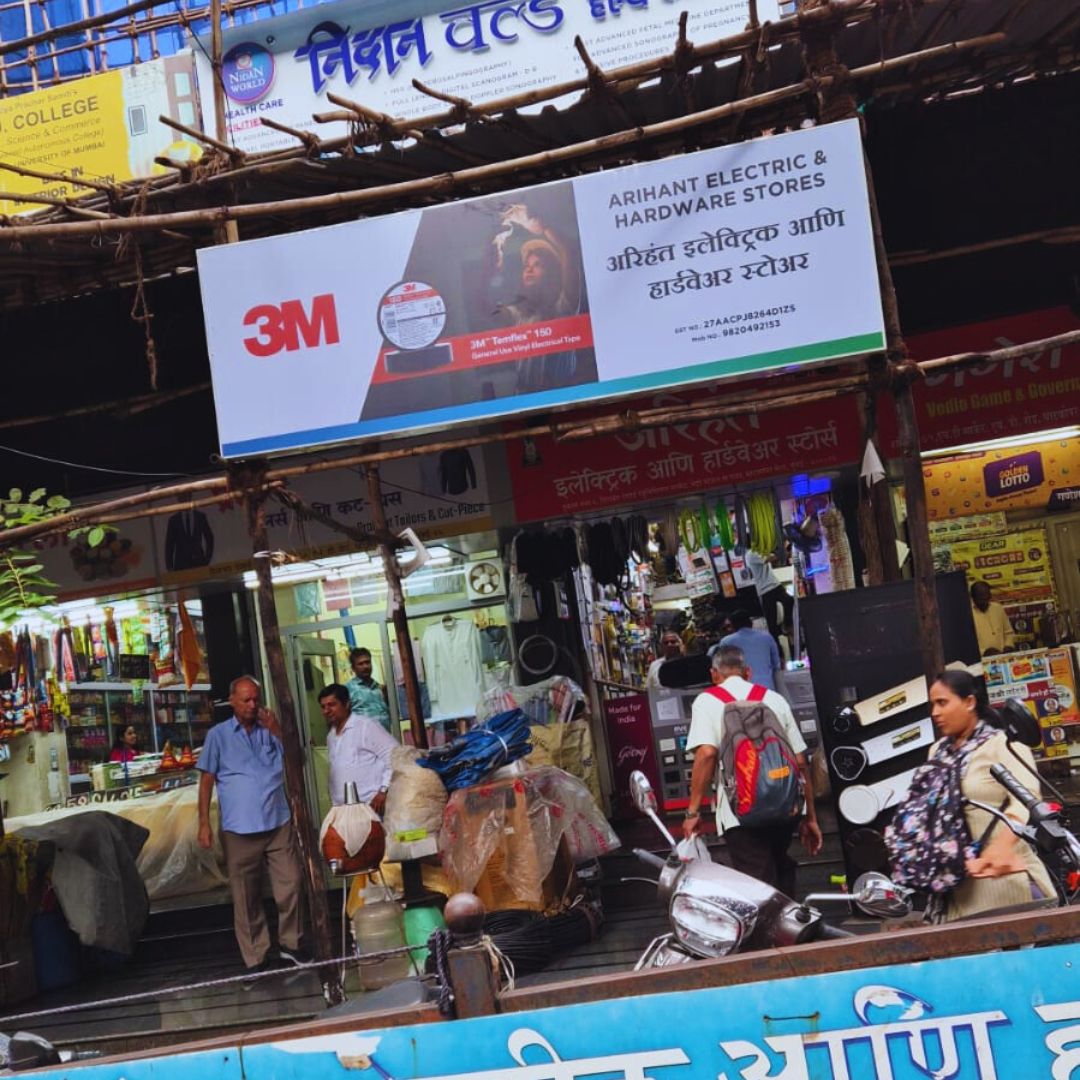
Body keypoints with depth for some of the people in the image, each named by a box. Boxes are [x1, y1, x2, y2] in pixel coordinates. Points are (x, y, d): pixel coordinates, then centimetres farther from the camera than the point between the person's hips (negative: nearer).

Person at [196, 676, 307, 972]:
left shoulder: (271, 731, 11)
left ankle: (290, 944, 18)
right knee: (246, 898, 4)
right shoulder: (218, 735, 6)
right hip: (239, 829, -2)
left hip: (278, 824, 2)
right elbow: (207, 780, 3)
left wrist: (277, 731, -6)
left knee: (290, 887, 2)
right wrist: (204, 823, -4)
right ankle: (256, 959, 11)